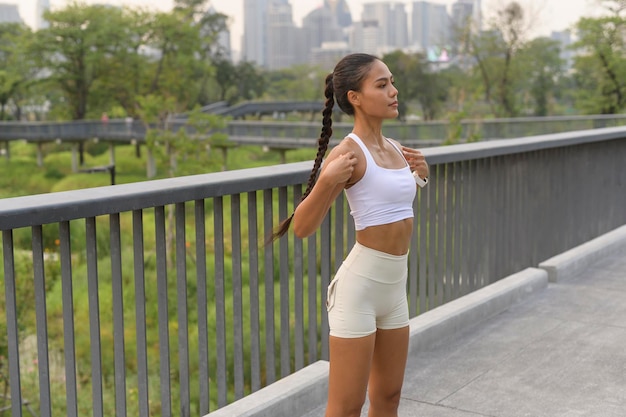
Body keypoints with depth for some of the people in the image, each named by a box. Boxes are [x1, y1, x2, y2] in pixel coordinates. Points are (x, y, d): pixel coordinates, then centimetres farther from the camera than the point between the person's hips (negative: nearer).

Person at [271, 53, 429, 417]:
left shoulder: (395, 148, 8)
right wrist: (328, 180, -30)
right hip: (360, 284, -8)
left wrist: (420, 176, 12)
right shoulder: (348, 152, -15)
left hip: (396, 286, 8)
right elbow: (303, 227, -16)